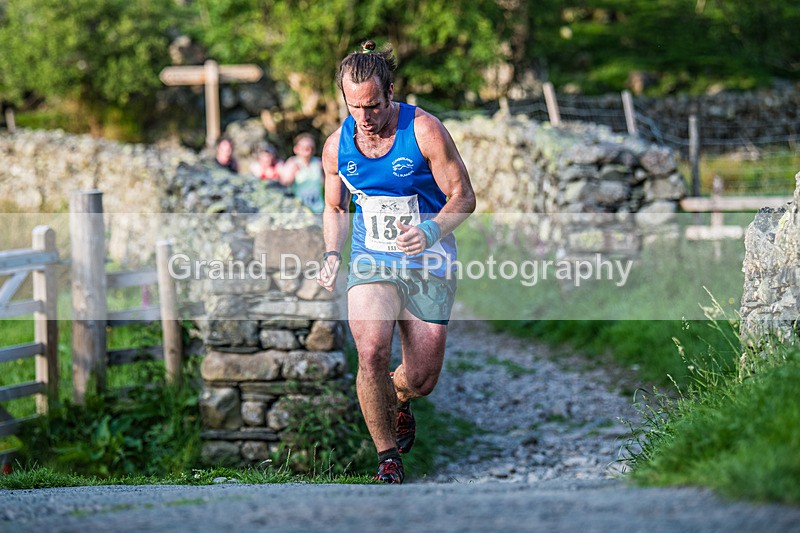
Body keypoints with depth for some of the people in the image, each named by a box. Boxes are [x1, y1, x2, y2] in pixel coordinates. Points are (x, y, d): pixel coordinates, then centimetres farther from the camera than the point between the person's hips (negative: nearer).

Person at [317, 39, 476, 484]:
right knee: (372, 354, -25)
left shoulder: (424, 131, -13)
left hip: (428, 266, -1)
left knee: (421, 380, 3)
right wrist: (332, 256, -2)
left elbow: (463, 197, -10)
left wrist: (431, 232, -28)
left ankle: (397, 400, 43)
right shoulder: (337, 146, -2)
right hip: (371, 263, 1)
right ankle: (387, 456, -7)